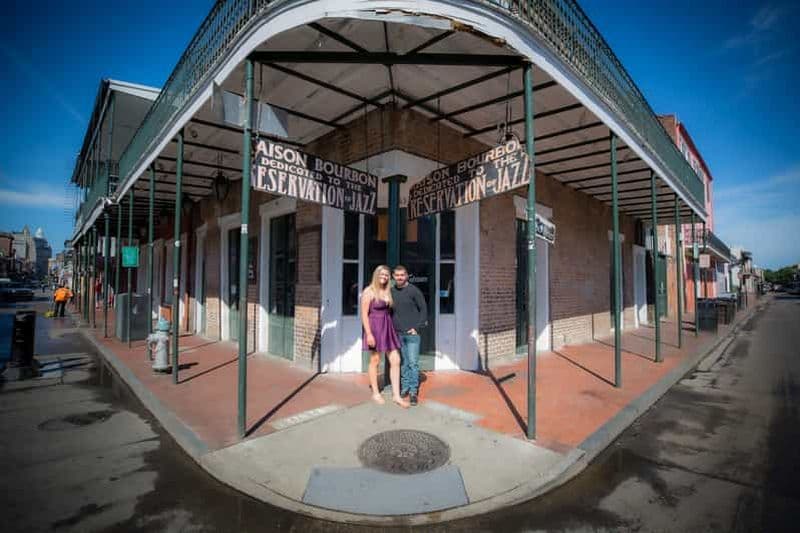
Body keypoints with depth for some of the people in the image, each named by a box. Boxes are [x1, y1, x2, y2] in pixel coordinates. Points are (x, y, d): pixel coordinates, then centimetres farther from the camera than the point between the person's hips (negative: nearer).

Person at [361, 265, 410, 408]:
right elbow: (364, 314, -13)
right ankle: (375, 393, 25)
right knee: (375, 361, 8)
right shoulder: (369, 291, -9)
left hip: (388, 328, 6)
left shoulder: (388, 291, 10)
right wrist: (369, 334, -18)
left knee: (395, 360, 1)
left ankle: (396, 395, 9)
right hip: (375, 328, -6)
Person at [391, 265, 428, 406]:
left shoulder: (414, 291, -6)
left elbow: (424, 309, -4)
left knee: (413, 362, -2)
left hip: (412, 333, -4)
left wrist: (417, 327, -9)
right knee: (403, 363, 12)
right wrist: (391, 327, 8)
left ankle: (413, 391, 7)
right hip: (398, 334, 4)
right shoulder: (391, 292, 6)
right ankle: (404, 387, 24)